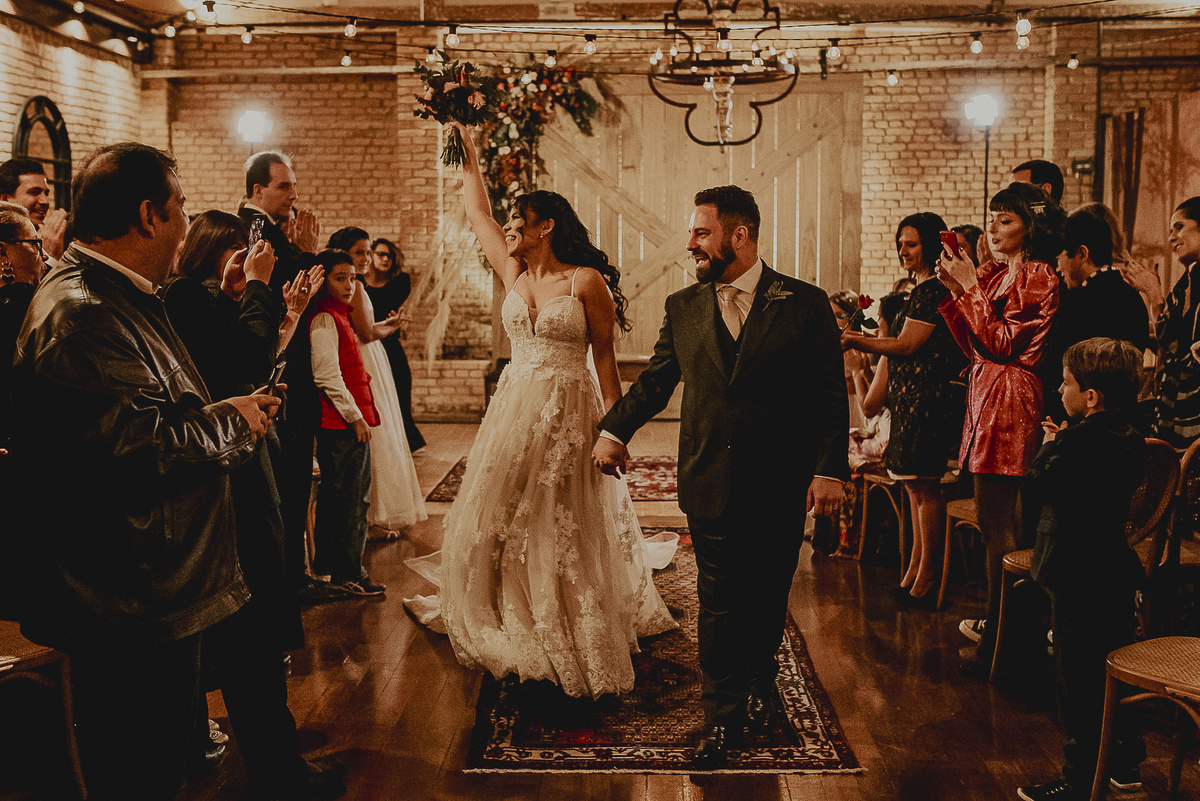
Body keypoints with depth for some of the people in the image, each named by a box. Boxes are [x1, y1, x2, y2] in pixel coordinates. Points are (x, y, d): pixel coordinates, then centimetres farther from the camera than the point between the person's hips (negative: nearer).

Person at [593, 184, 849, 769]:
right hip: (709, 484, 1)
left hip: (779, 487, -1)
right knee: (718, 605, 5)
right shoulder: (683, 308, 6)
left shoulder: (805, 304, -3)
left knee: (767, 601, 13)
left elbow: (829, 395, -3)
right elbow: (655, 380, 13)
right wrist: (614, 430, 0)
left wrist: (829, 469, -10)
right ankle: (723, 717, 18)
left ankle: (757, 688, 38)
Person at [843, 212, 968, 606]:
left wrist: (856, 341, -17)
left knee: (924, 485, -6)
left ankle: (926, 580, 1)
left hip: (929, 397, -11)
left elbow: (907, 345, -16)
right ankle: (914, 576, 18)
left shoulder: (933, 290, -13)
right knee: (916, 485, 12)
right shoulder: (925, 289, 19)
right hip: (915, 399, 11)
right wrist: (863, 339, 13)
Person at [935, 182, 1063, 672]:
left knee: (997, 523, -6)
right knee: (995, 519, 14)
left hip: (1009, 401, -9)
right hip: (987, 398, 9)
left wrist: (970, 287, -13)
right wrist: (955, 290, 5)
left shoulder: (1037, 277, -9)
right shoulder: (997, 274, 16)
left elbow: (1002, 343, -15)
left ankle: (999, 638, 1)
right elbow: (974, 345, 13)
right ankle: (995, 622, 24)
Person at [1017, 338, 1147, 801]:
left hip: (1077, 580, -9)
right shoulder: (1128, 441, 6)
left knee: (1078, 684, 0)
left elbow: (1038, 488, -14)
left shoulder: (1077, 443, -21)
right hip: (1117, 573, 9)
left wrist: (1049, 447, 0)